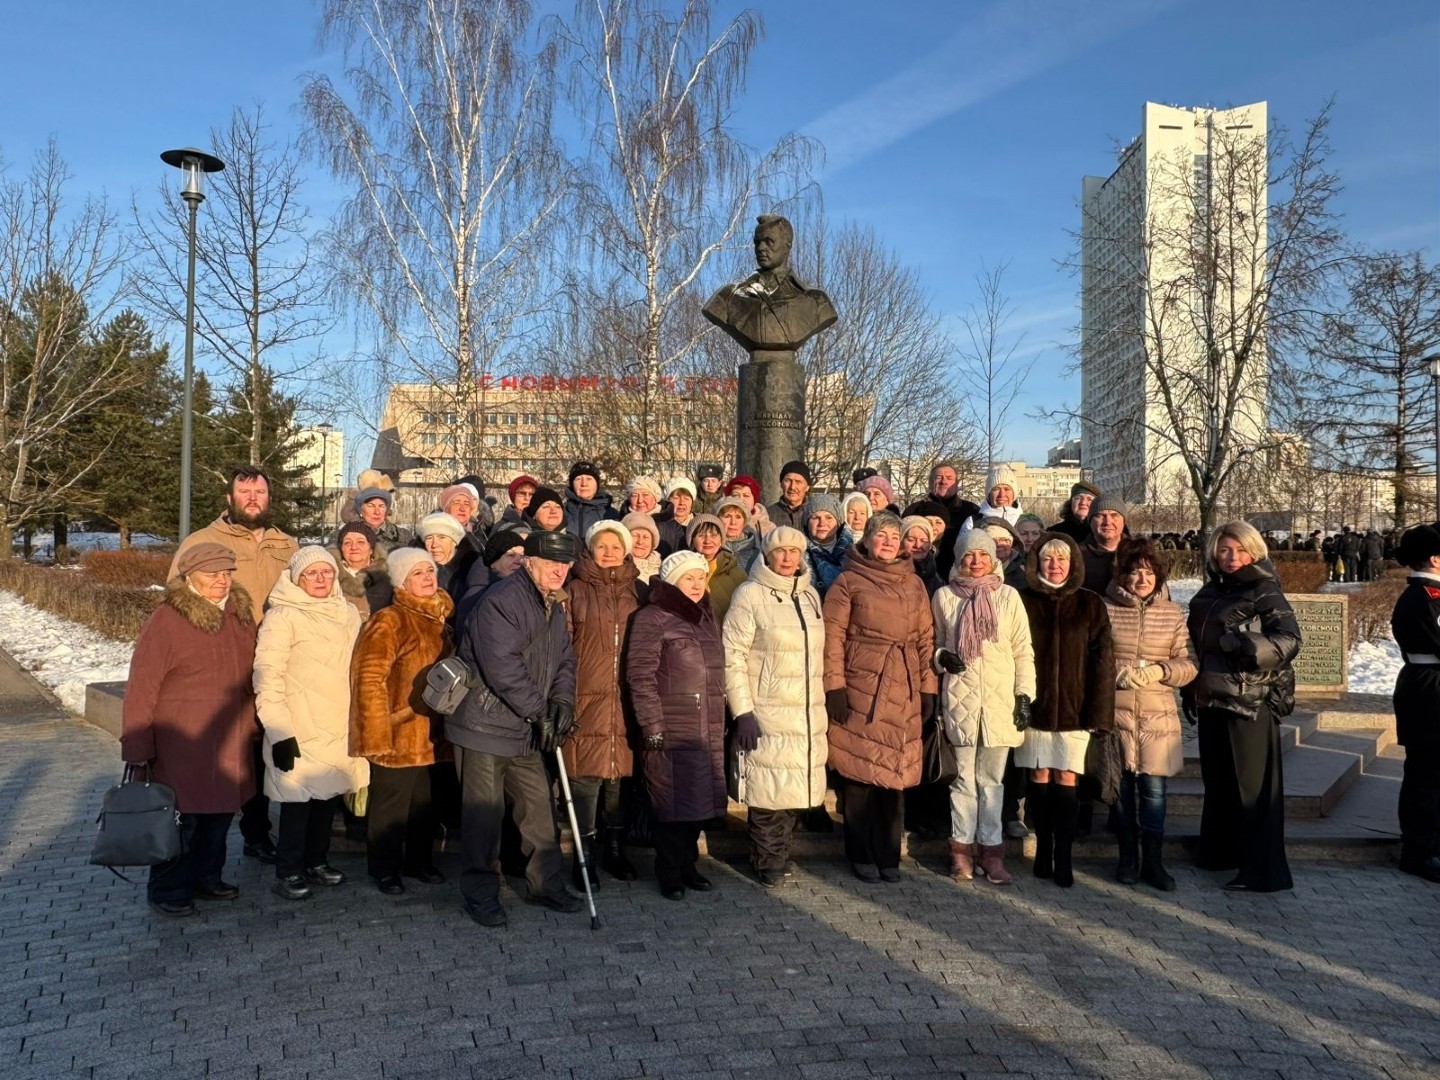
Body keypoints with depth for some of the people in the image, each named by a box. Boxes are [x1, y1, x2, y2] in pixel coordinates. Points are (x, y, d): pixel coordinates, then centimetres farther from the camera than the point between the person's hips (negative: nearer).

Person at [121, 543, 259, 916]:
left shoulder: (241, 615, 5)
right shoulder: (166, 621, -13)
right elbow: (141, 689, -12)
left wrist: (251, 726, 14)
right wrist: (137, 748, -12)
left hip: (229, 743, 6)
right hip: (182, 746, -6)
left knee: (221, 812, 15)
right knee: (182, 818, 3)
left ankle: (206, 877, 33)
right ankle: (168, 888, 21)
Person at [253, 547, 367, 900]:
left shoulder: (348, 614, 9)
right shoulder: (282, 617, -10)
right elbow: (267, 678, -13)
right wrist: (279, 732, -17)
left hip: (339, 727, 6)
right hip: (300, 730, -6)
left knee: (329, 794, 12)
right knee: (298, 799, 0)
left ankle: (316, 861, 29)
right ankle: (289, 872, 16)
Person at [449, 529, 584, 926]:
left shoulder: (554, 607, 12)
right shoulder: (501, 601, -18)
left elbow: (564, 659, 14)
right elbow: (502, 666, -25)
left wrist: (562, 700, -5)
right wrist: (539, 712, -20)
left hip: (526, 730, 9)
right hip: (484, 725, -8)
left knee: (539, 804, 12)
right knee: (484, 813, 0)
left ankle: (547, 884, 25)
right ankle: (480, 895, 13)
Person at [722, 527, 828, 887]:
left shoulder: (810, 595, 13)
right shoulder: (750, 594, -6)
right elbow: (732, 655, -10)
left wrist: (823, 700, 16)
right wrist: (742, 711, -14)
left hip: (809, 714, 6)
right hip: (767, 713, -5)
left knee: (795, 790, 8)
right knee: (770, 792, -3)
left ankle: (777, 856, 25)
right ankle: (768, 864, 15)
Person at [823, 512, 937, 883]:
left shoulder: (914, 583, 11)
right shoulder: (848, 581, 0)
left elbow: (926, 639, 11)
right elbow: (832, 636, -5)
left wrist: (928, 688, 7)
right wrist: (834, 686, -11)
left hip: (903, 691, 4)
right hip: (860, 687, -3)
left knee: (894, 771, 7)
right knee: (859, 769, 2)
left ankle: (888, 854, 19)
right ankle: (861, 855, 15)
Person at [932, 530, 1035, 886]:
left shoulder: (1008, 596, 4)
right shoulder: (944, 597, 4)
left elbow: (1023, 651, 5)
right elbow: (933, 643, 14)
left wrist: (1025, 694, -1)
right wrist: (941, 657, -7)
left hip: (1000, 699, 0)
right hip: (959, 698, 0)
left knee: (992, 778, 6)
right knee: (964, 777, 5)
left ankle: (991, 850, 13)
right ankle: (962, 849, 13)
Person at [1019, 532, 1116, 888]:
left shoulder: (1091, 605, 4)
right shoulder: (1024, 601, 4)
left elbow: (1102, 660, 0)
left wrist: (1098, 710, -7)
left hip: (1073, 707, -1)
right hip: (1033, 705, 1)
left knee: (1066, 781, -2)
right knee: (1039, 779, 6)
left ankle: (1063, 859, 5)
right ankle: (1043, 850, 18)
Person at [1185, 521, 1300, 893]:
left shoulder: (1265, 592, -5)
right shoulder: (1208, 594, 15)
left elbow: (1289, 638, -13)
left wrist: (1253, 647, -27)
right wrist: (1191, 689, 20)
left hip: (1251, 701, -7)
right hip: (1211, 699, 7)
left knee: (1252, 785, -4)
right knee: (1216, 780, 16)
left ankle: (1262, 871, 2)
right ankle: (1220, 852, 30)